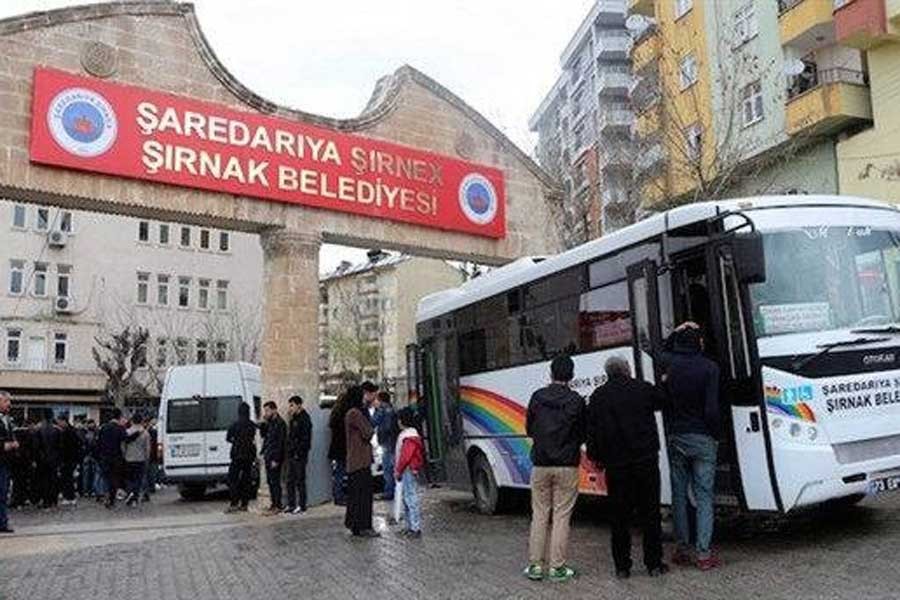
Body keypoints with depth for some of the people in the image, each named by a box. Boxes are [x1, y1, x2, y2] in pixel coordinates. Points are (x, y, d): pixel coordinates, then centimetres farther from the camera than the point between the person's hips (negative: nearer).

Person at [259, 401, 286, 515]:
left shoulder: (279, 423, -14)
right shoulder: (270, 422, 14)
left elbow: (280, 442, -17)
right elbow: (263, 435, 20)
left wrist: (276, 459, -20)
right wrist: (264, 423, 5)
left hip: (275, 458, -9)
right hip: (268, 457, 9)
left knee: (275, 481, -6)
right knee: (270, 481, 13)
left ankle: (278, 506, -1)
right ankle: (274, 504, 21)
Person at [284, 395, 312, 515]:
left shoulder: (304, 419, -11)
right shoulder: (293, 419, 16)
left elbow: (305, 439, -17)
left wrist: (299, 453, -19)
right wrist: (289, 451, 10)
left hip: (299, 456, -9)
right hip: (291, 455, 9)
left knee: (300, 481, -3)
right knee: (290, 481, 11)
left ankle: (301, 506, 3)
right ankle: (291, 504, 17)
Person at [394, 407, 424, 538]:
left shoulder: (410, 436, -17)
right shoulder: (404, 434, 15)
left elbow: (406, 456, -21)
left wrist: (398, 470, -14)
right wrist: (397, 470, 17)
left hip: (409, 470, -11)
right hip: (405, 471, 11)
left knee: (411, 499, -9)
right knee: (406, 499, 15)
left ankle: (416, 528, -8)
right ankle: (410, 526, 23)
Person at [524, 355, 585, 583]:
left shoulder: (537, 397, -2)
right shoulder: (577, 401, -7)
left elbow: (529, 429, 7)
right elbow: (583, 435, 1)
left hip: (541, 464, 2)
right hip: (567, 465, -2)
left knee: (539, 515, 10)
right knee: (561, 516, 5)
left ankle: (535, 565, 13)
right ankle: (557, 567, 8)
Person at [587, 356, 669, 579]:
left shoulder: (598, 396, 2)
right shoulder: (643, 389, -2)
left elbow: (591, 432, 3)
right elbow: (663, 401, 16)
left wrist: (596, 457, 14)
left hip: (616, 465, 1)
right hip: (645, 462, -1)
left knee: (620, 516, 7)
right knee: (650, 514, 8)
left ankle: (622, 566, 10)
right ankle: (654, 564, 13)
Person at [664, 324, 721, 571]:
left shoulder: (669, 364, -2)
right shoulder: (709, 367, -10)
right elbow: (711, 409, -15)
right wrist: (715, 435, 1)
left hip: (675, 438, 3)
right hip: (702, 439, -3)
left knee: (679, 494, 11)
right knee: (704, 496, 3)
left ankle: (682, 549, 16)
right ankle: (703, 553, 3)